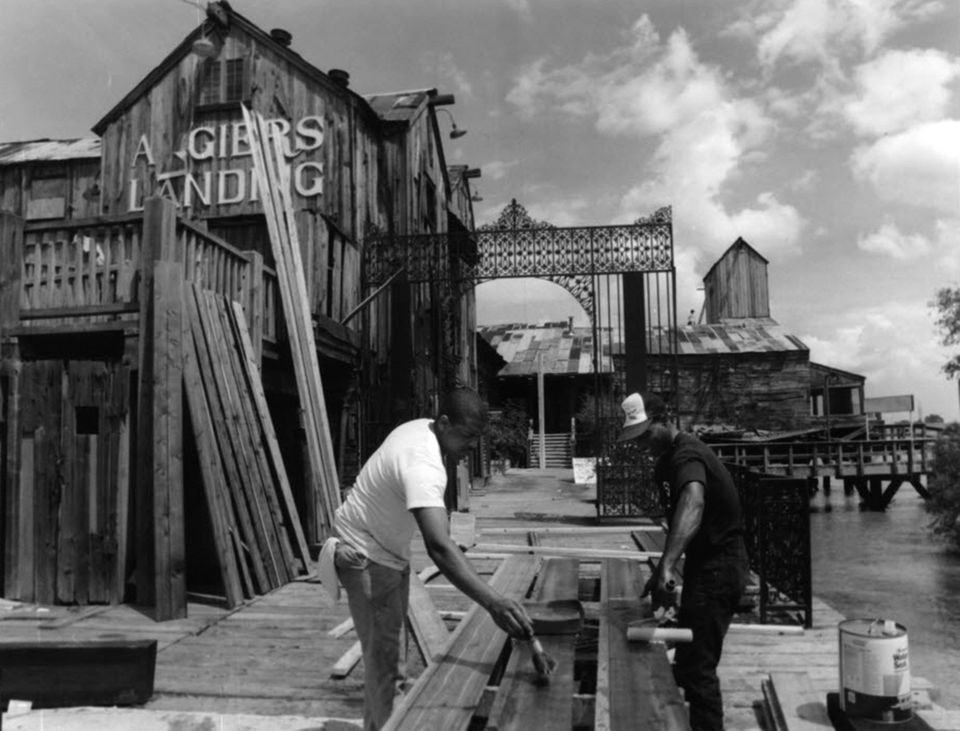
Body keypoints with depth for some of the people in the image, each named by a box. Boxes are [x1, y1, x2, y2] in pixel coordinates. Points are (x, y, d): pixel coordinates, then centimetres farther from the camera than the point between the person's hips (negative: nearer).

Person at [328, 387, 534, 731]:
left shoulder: (421, 429, -7)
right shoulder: (422, 464, -37)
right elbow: (439, 546, -50)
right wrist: (493, 601, -58)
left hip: (391, 550, 10)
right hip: (365, 556, -10)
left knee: (388, 644, 22)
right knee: (382, 652, -7)